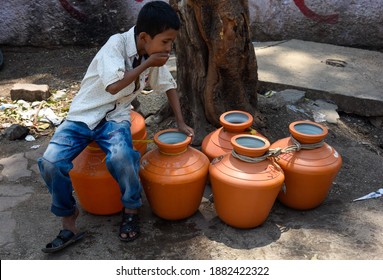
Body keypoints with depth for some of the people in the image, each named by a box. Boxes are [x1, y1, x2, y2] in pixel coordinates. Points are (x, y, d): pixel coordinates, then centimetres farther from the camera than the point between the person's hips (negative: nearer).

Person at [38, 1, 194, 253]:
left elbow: (169, 85, 13)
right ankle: (69, 220, -3)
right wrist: (146, 64, -22)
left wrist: (181, 122, 9)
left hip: (115, 118, 2)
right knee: (51, 162, -24)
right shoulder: (117, 44, -19)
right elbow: (114, 85, -30)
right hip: (84, 115, -2)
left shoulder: (154, 56, -2)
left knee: (121, 157, -31)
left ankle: (131, 208, -3)